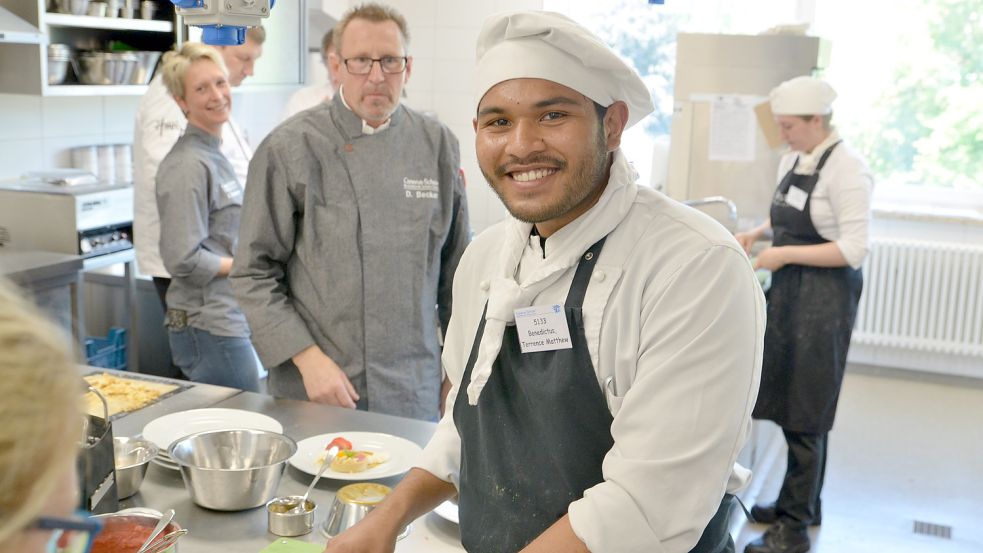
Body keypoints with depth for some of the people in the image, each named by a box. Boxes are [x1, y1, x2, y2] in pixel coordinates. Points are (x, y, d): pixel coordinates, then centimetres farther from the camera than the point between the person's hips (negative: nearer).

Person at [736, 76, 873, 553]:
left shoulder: (846, 169, -17)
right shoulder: (793, 160, 8)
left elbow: (853, 249, -19)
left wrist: (785, 255, -20)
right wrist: (755, 233, 4)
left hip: (824, 296, -8)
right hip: (788, 291, 8)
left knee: (804, 413, -1)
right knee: (787, 402, 16)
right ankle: (803, 504, 32)